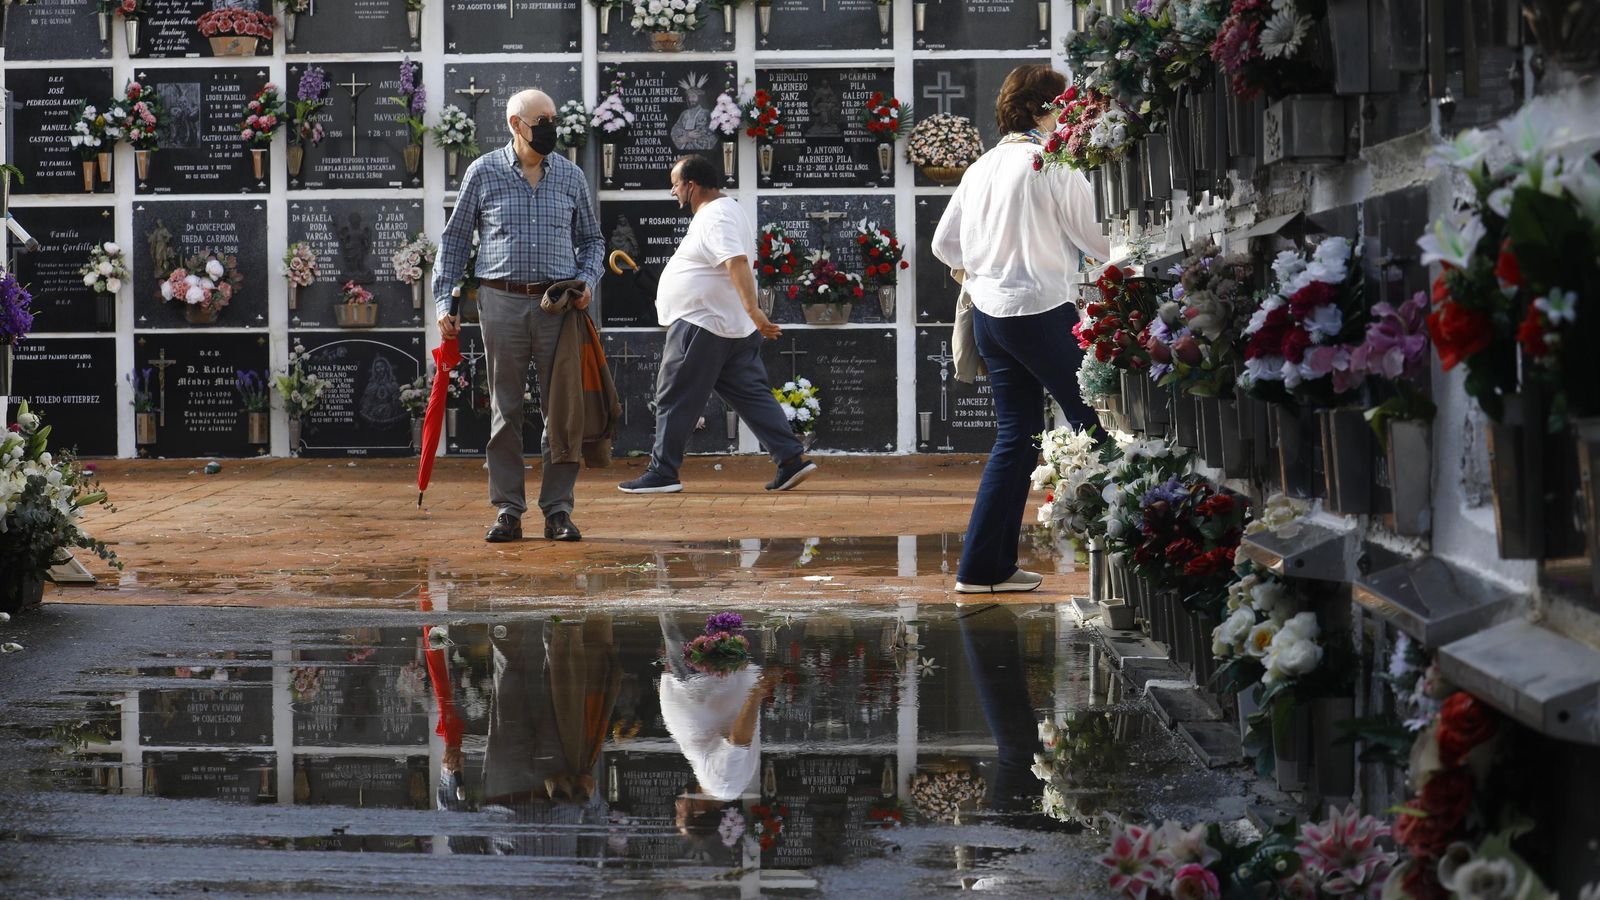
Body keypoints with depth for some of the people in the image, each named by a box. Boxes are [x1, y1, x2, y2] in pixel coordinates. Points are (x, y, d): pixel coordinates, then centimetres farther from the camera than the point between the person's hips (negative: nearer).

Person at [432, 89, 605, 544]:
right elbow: (455, 239, 9)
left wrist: (587, 280, 0)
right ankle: (508, 510, 9)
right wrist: (446, 301, 3)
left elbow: (590, 238, 19)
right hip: (502, 303, -1)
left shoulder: (570, 176, 9)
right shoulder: (483, 173, 5)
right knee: (505, 409, 3)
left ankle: (558, 509, 6)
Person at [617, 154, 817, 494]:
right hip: (734, 326, 11)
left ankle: (663, 472, 2)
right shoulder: (724, 210, 17)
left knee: (674, 399, -2)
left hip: (702, 326, -11)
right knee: (750, 393, 8)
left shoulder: (715, 218, -16)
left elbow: (737, 263, -30)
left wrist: (752, 309, -40)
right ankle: (792, 458, 2)